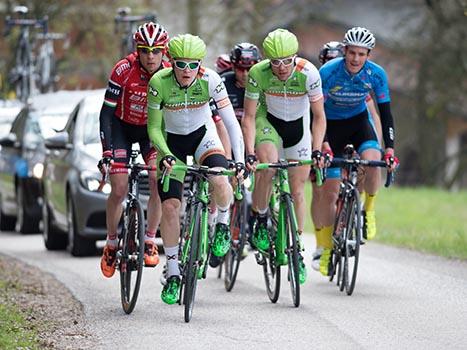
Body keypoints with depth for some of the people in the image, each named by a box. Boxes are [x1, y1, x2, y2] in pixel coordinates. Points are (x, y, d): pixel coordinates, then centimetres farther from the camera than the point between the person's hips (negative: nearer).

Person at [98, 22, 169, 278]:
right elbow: (106, 112, -23)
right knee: (119, 190, -10)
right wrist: (107, 151, -31)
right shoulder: (124, 70, -27)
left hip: (152, 128, 1)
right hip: (122, 127, -1)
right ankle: (111, 243, 10)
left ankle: (150, 241, -7)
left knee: (158, 180, -19)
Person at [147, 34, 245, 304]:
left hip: (203, 135, 0)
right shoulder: (159, 83, -24)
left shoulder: (210, 80, -24)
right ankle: (173, 273, 5)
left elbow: (231, 121, -24)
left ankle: (223, 225, 3)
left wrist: (240, 158, -34)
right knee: (170, 206, -9)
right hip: (171, 140, 1)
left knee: (220, 182, -30)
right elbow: (153, 127, -14)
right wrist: (165, 154, -30)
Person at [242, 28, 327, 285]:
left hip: (298, 126, 1)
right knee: (267, 165, -31)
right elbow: (249, 117, -20)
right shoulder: (258, 73, -27)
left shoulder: (308, 73, -27)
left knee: (297, 191, 0)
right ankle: (261, 221, -10)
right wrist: (249, 154, -29)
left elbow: (319, 117, -17)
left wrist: (317, 151, -27)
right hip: (268, 121, -1)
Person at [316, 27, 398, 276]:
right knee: (329, 192, -3)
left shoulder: (376, 74, -19)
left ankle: (369, 210, -5)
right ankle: (326, 249, 13)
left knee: (372, 161, -32)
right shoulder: (328, 72, -25)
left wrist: (389, 149, -21)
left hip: (358, 122, 1)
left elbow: (385, 113, -12)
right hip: (331, 125, -1)